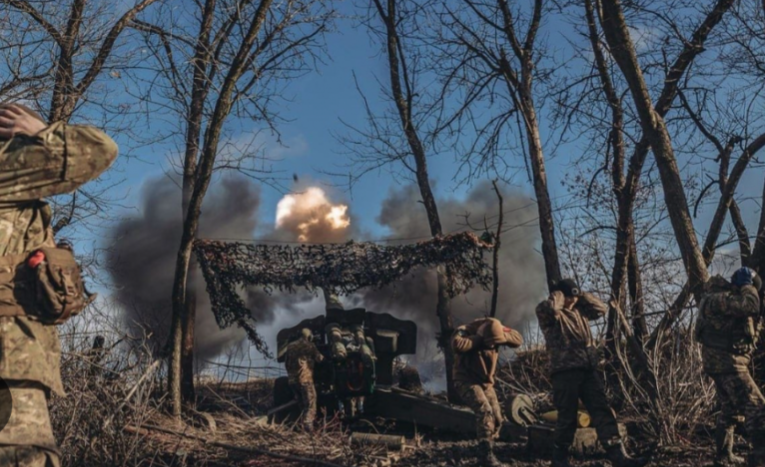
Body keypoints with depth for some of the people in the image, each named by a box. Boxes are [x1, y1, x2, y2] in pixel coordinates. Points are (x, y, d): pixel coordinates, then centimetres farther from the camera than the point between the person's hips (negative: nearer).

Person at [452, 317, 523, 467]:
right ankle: (487, 455, -25)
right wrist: (478, 339, -35)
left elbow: (518, 339, -10)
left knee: (496, 418, 5)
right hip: (466, 381, -7)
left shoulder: (494, 332, -7)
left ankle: (486, 452, 21)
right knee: (485, 411, -27)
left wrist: (503, 332, -26)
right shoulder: (464, 331, -23)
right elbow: (457, 345, -46)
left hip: (486, 382, 7)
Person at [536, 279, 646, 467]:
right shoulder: (549, 313, -2)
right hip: (565, 371, -7)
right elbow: (548, 308, -25)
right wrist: (558, 295, -5)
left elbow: (602, 309, 26)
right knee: (568, 416, -1)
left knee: (602, 412, 0)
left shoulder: (579, 310, 21)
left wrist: (583, 295, 16)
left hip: (588, 369, 7)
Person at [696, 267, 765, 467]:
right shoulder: (719, 299, -18)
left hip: (723, 362, 11)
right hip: (727, 363, -11)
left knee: (730, 410, 21)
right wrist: (748, 287, -14)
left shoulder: (728, 298, 15)